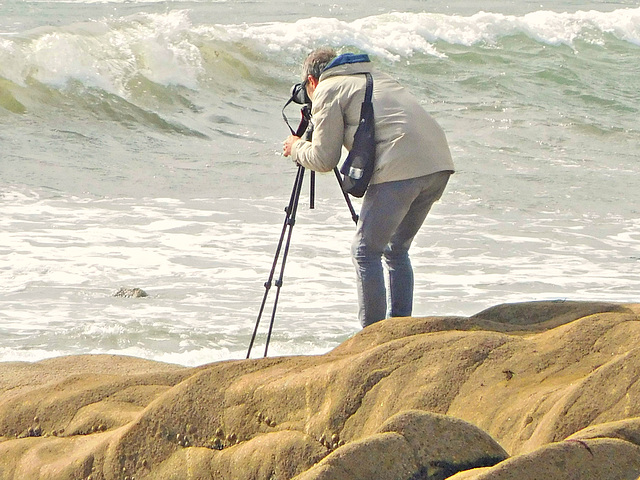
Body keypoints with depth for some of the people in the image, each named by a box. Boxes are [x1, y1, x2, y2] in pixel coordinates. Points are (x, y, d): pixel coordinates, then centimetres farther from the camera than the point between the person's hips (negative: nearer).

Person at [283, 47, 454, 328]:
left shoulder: (328, 90, 8)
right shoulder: (375, 77, 31)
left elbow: (324, 159, 6)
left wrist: (297, 149, 24)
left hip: (399, 169, -8)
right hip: (439, 163, 8)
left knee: (366, 251, 4)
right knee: (396, 249, 20)